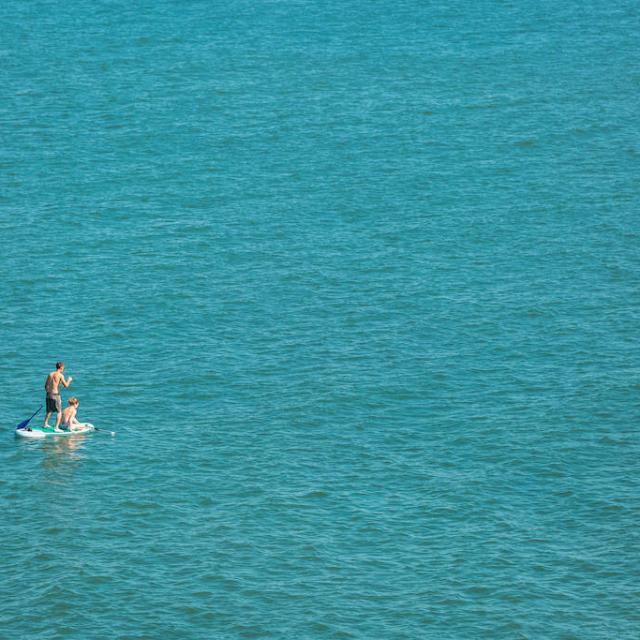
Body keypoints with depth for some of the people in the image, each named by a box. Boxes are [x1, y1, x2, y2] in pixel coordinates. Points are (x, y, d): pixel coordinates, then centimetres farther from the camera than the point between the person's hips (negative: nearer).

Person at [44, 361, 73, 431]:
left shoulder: (50, 374, 8)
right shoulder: (60, 375, -9)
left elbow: (45, 385, 12)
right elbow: (65, 385, -4)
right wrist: (69, 380, 15)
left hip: (48, 394, 6)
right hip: (55, 394, -6)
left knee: (49, 411, 25)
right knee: (59, 412, 1)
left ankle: (45, 424, 34)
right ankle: (56, 428, -6)